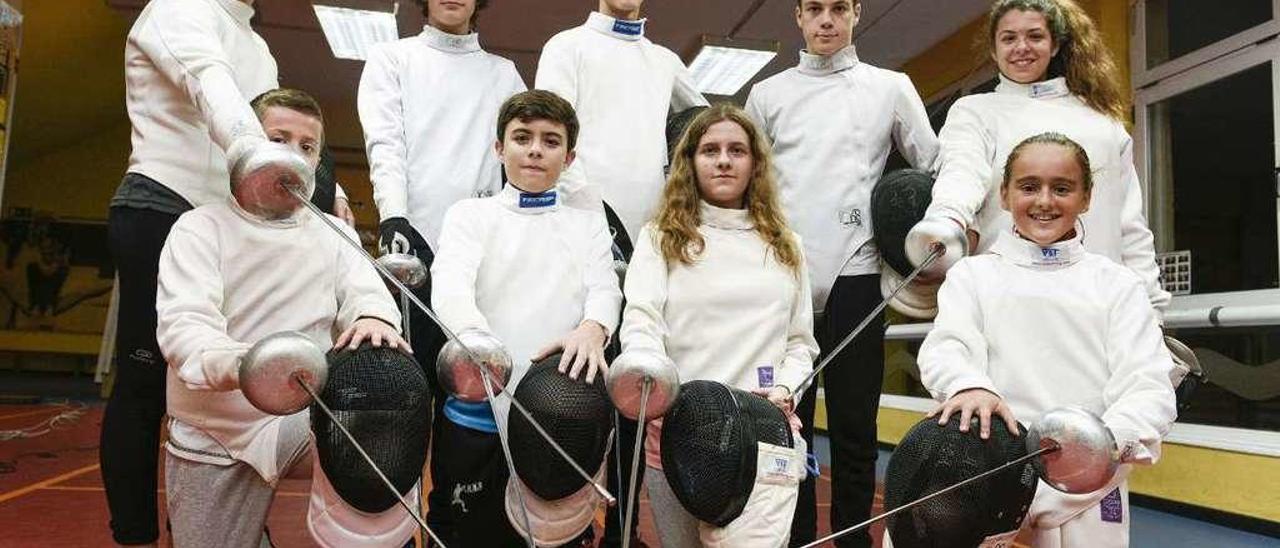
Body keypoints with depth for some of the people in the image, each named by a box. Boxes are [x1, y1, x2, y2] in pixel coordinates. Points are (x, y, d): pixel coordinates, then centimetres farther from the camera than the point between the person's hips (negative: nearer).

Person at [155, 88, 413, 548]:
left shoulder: (334, 234, 11)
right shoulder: (200, 228, -1)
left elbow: (364, 291, -4)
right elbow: (183, 325, -16)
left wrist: (374, 317, -31)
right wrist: (241, 365, -40)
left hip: (306, 418, 1)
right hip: (212, 438, -1)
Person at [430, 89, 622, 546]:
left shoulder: (587, 223, 15)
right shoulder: (471, 214, 9)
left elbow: (605, 289, 0)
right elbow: (450, 285, -9)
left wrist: (591, 329, -25)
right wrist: (478, 339, -31)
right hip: (479, 414, -1)